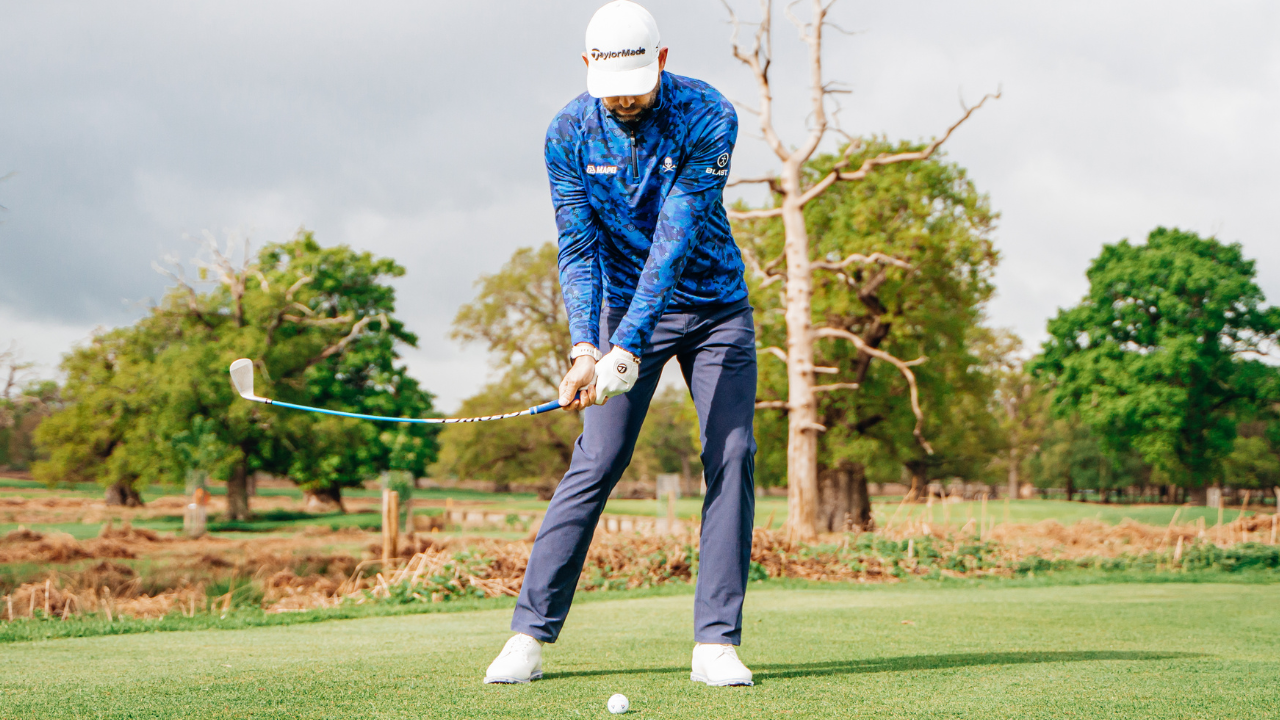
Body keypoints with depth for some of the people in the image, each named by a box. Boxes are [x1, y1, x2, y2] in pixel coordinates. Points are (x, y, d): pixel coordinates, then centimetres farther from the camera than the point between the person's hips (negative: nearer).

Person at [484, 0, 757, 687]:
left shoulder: (707, 116, -20)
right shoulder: (569, 133, -12)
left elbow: (676, 238, -26)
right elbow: (578, 247, -14)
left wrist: (627, 345, -33)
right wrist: (584, 348, -28)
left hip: (714, 305, 0)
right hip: (625, 303, 0)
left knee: (731, 457, -9)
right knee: (595, 464, -7)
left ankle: (715, 642, -5)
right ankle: (530, 634, -3)